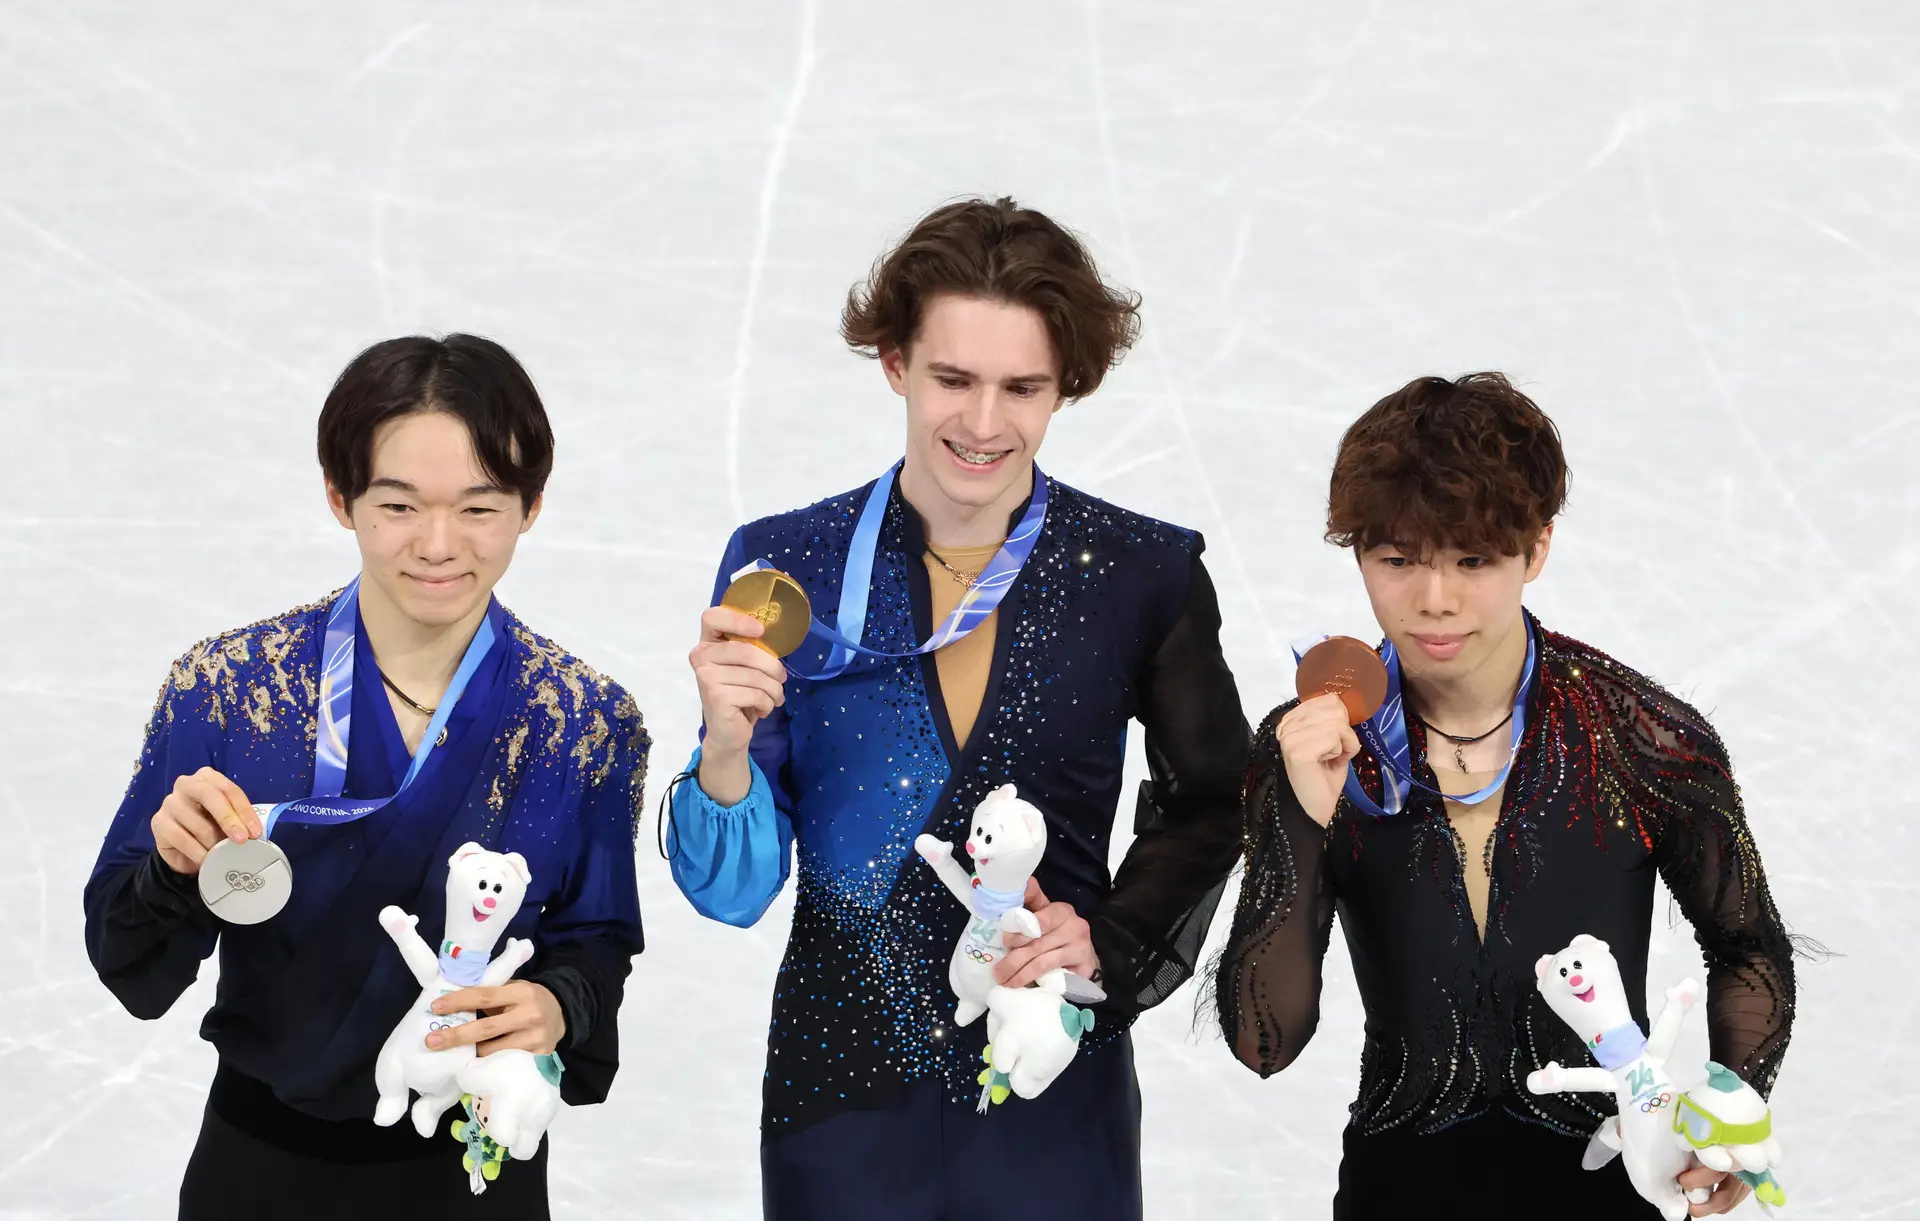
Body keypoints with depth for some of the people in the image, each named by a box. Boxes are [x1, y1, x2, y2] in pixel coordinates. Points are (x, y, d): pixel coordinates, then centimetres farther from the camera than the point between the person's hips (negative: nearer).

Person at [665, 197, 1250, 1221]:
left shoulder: (1146, 575, -4)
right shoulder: (781, 565, -4)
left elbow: (1205, 804, 11)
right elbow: (733, 890, -2)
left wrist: (1110, 939, -5)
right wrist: (727, 746, -21)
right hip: (837, 1095, 0)